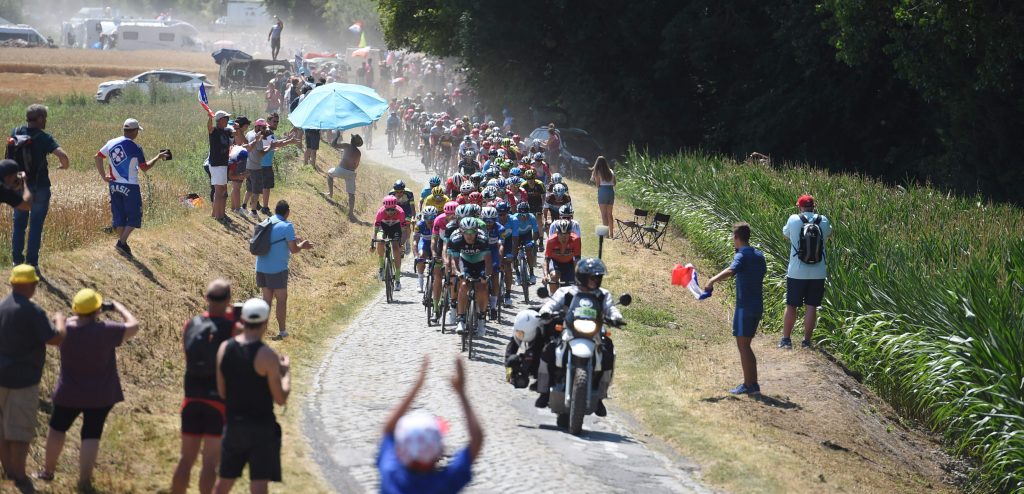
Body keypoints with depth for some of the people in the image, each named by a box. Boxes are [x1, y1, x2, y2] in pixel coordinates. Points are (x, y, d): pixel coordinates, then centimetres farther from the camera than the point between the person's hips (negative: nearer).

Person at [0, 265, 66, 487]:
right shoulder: (31, 311, -20)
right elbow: (56, 338, -19)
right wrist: (59, 320, 0)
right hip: (22, 378, -7)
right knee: (21, 429, 2)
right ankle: (19, 476, 9)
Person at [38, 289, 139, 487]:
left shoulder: (66, 328, -14)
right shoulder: (105, 331, -24)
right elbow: (134, 326, -13)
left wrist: (85, 315, 8)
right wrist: (118, 307, -1)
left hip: (69, 393, 2)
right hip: (100, 395, -2)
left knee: (57, 427, 22)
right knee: (91, 435, 6)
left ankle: (48, 471, 33)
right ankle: (84, 480, 6)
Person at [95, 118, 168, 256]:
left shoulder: (111, 143, 2)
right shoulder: (136, 148, -13)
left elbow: (98, 157, 10)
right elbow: (145, 167, -5)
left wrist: (103, 176, 13)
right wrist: (158, 158, 8)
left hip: (114, 185, 5)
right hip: (130, 187, -5)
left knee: (119, 216, 12)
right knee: (134, 216, 4)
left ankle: (123, 245, 15)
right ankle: (122, 242, -10)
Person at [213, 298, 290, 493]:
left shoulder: (224, 348, 1)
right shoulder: (267, 355, -15)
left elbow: (222, 391, 10)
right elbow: (280, 399, -10)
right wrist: (285, 372, 6)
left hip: (233, 425, 5)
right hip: (261, 427, -5)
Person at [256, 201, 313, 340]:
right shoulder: (287, 227, -12)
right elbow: (293, 249, -14)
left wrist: (292, 240, 26)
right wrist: (302, 245, 7)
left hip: (261, 268, 6)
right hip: (277, 269, -6)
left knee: (267, 298, 16)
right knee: (281, 299, 5)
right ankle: (282, 331, 9)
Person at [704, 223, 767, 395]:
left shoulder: (742, 255, -13)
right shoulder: (759, 255, 12)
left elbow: (730, 271, -31)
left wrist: (712, 281, -26)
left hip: (745, 306, -8)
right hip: (757, 306, 8)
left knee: (743, 344, -3)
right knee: (745, 345, 16)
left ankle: (749, 385, -4)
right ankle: (752, 383, 16)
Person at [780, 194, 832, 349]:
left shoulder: (794, 220, -7)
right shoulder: (823, 221, -2)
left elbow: (785, 234, 14)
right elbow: (829, 234, 20)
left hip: (796, 273, -1)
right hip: (818, 274, 1)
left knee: (791, 306, 9)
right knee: (811, 307, 6)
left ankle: (785, 339, 12)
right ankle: (806, 340, 9)